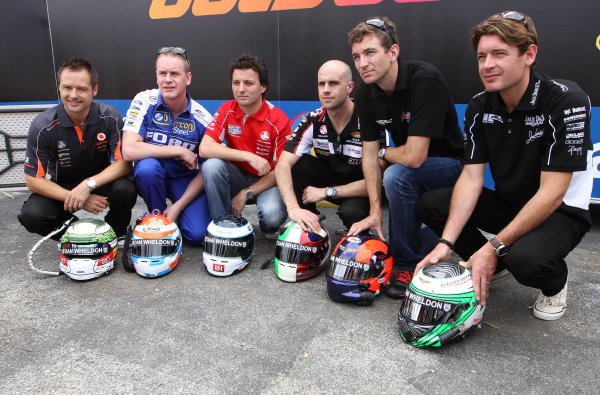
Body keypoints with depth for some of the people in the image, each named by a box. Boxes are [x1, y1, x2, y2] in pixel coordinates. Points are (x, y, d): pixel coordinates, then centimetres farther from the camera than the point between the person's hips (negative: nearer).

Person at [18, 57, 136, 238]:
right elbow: (33, 180, -13)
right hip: (60, 189, 0)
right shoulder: (42, 126, -16)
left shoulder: (110, 117, -15)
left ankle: (114, 235, 0)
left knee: (126, 190, -32)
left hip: (101, 182, 0)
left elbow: (124, 162, -18)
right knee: (31, 216, -28)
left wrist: (88, 184, -32)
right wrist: (76, 199, -23)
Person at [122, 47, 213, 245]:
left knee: (197, 235, -21)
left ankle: (173, 213, 16)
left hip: (186, 179, 0)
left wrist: (178, 206, -17)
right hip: (151, 175, 0)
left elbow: (205, 171, -8)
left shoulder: (202, 119, -12)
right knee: (148, 165, -36)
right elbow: (129, 150, -24)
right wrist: (179, 151, -24)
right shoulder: (144, 102, -13)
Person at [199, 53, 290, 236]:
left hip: (266, 181, -3)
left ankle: (270, 228, 6)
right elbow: (204, 148, -18)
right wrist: (249, 156, -28)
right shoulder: (227, 110, -5)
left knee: (271, 214, -33)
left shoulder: (278, 120, -14)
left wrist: (245, 194, -19)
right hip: (237, 176, 3)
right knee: (211, 165, -27)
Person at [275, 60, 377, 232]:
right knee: (295, 163, -20)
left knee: (351, 212, -36)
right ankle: (308, 222, -3)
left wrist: (326, 192, -25)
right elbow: (283, 165, -22)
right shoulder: (313, 121, -14)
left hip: (358, 190, -4)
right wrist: (293, 208, -39)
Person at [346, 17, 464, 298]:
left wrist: (385, 153, -10)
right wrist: (375, 212, -11)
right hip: (412, 169, 8)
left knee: (396, 175, -33)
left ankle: (408, 265, -14)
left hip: (451, 164, -7)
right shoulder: (366, 94, -6)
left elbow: (414, 157, -32)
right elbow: (369, 156, -5)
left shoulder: (425, 81, -28)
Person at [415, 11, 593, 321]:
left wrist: (494, 246, -29)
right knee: (430, 205, -11)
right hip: (507, 202, 6)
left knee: (525, 259, -36)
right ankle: (492, 267, 10)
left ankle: (555, 283, 4)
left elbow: (551, 194, -26)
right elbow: (471, 178, -12)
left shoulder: (566, 100, -24)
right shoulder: (480, 107, -7)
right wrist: (446, 242, -24)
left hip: (561, 210, -5)